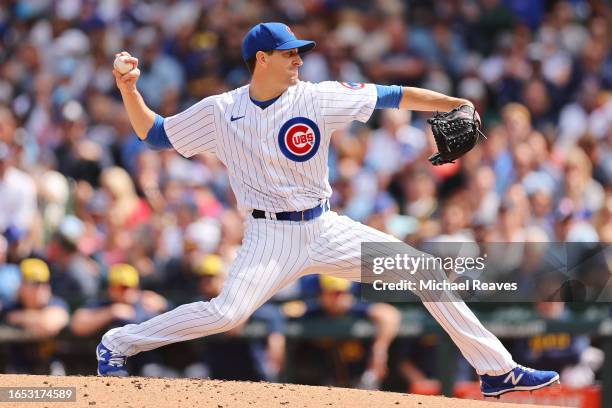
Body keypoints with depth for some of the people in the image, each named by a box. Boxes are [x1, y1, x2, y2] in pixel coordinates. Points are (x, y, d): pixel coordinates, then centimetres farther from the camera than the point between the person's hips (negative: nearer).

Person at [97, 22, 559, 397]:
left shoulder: (317, 98, -4)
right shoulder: (220, 111, -4)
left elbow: (391, 97, -4)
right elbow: (154, 133, 5)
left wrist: (454, 104, -13)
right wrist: (129, 89, -10)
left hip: (327, 230, 3)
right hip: (271, 237, -3)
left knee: (425, 271, -4)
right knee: (227, 312, -27)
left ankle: (497, 369, 5)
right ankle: (118, 344, -8)